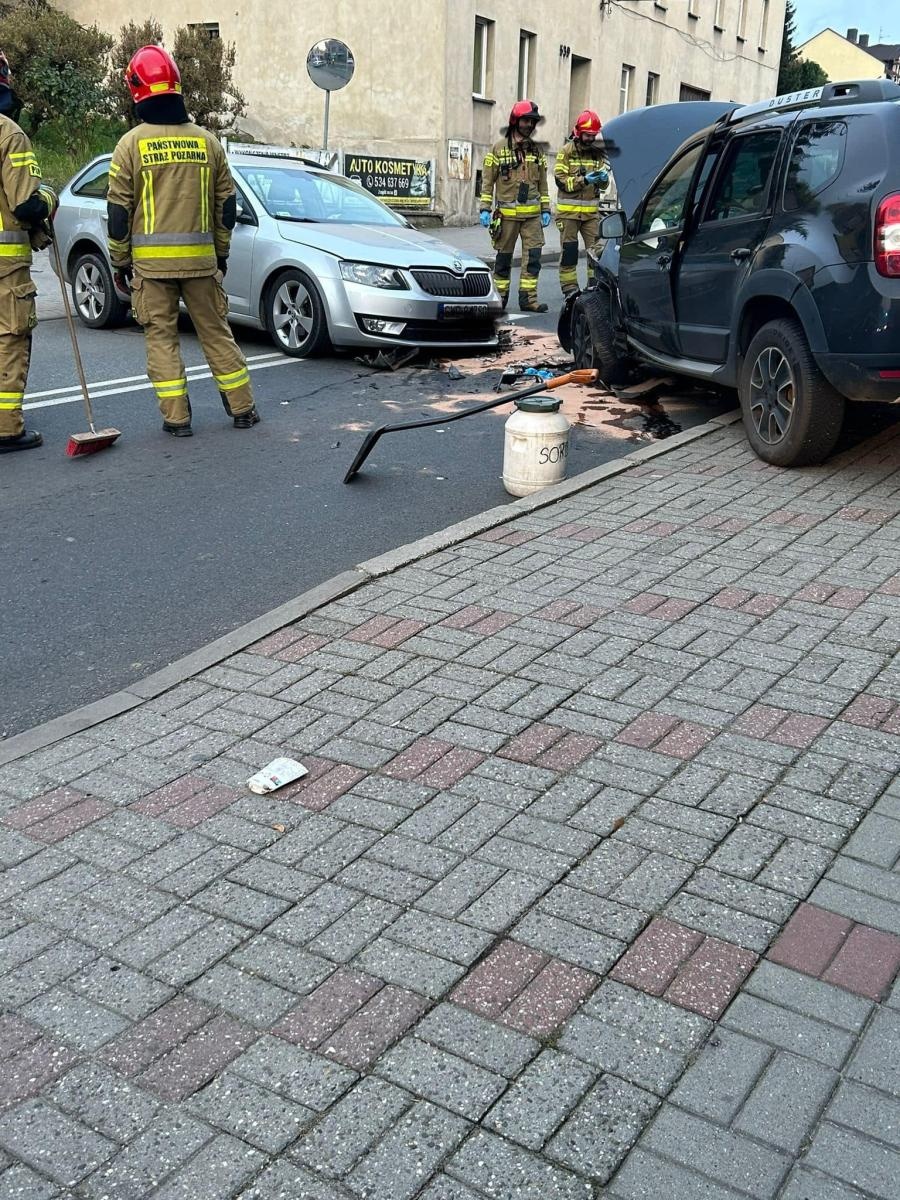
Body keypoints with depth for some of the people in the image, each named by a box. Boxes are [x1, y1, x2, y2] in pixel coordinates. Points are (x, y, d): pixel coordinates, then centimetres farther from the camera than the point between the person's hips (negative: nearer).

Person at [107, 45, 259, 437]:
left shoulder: (132, 143, -4)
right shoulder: (207, 141, 4)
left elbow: (118, 211, -3)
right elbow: (226, 205, 9)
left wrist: (119, 262, 7)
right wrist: (221, 252, 20)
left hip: (151, 261, -2)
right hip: (200, 258, 3)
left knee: (161, 336, 5)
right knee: (216, 331, 11)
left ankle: (176, 417, 3)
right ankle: (243, 408, 15)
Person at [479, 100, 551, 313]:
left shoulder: (537, 150, 12)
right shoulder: (499, 149, 1)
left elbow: (542, 182, 16)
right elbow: (487, 181, 0)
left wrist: (545, 209, 10)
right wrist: (485, 208, -7)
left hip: (532, 213, 3)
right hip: (507, 213, -3)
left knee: (533, 255, -6)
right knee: (504, 256, 5)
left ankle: (528, 298, -4)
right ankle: (500, 296, 17)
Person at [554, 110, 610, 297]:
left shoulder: (597, 153, 11)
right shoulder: (567, 151, -2)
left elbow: (603, 185, 13)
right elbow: (561, 180, -11)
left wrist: (603, 178, -11)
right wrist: (584, 180, -21)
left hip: (591, 210, 4)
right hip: (569, 210, -4)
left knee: (596, 248, -1)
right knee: (569, 250, 0)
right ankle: (569, 287, 6)